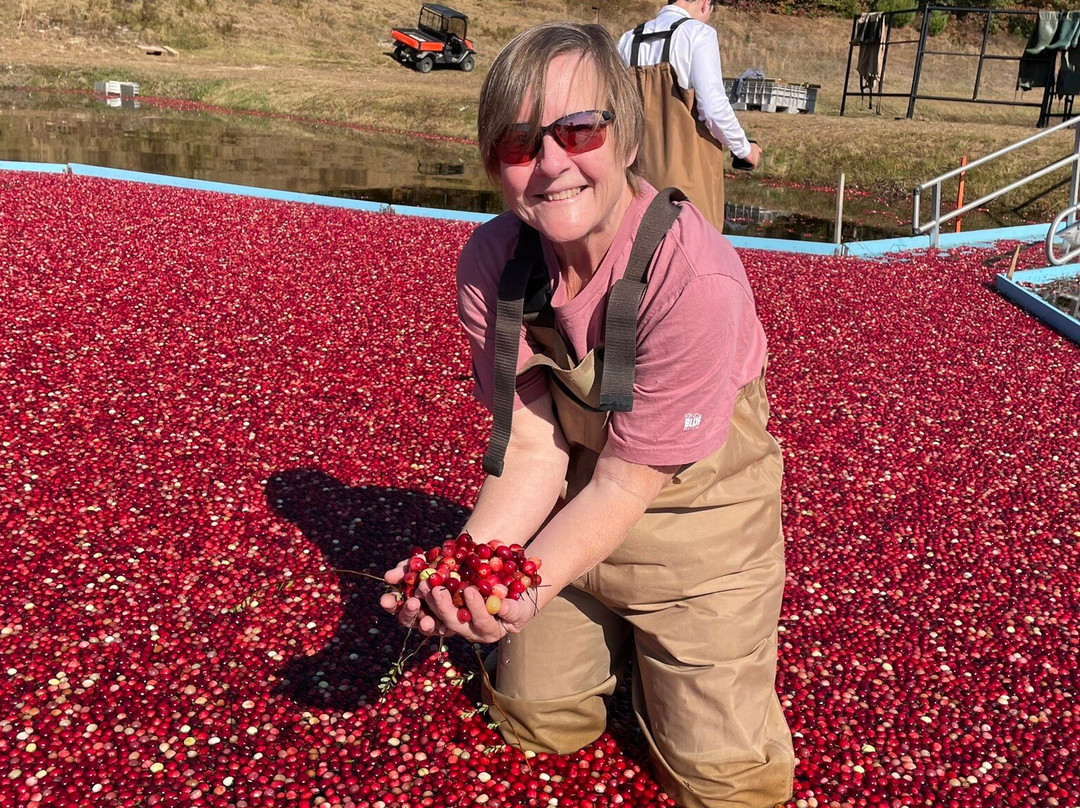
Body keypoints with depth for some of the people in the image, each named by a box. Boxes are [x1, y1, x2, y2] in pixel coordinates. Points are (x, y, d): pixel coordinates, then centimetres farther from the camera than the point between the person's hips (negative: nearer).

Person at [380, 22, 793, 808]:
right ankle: (618, 639, 46)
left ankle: (665, 651, 34)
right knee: (536, 723, 19)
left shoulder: (694, 277, -33)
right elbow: (533, 448, -14)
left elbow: (629, 481, -27)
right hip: (574, 508, 4)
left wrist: (525, 590, -39)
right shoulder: (491, 261, -17)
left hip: (694, 514, -4)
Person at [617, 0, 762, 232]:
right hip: (688, 171, -5)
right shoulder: (698, 33, -6)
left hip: (641, 171, 6)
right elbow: (714, 108, -13)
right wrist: (745, 149, 3)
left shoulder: (629, 41, 10)